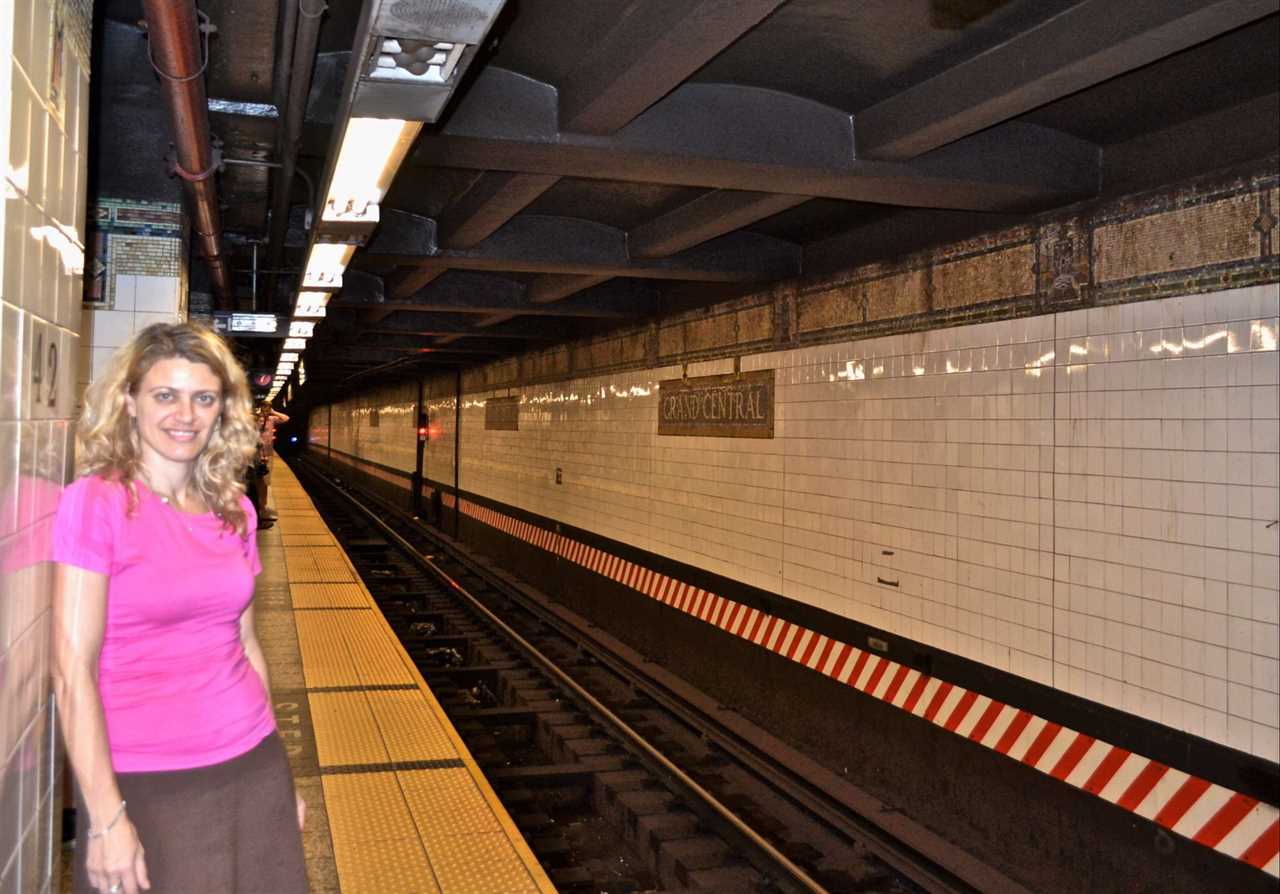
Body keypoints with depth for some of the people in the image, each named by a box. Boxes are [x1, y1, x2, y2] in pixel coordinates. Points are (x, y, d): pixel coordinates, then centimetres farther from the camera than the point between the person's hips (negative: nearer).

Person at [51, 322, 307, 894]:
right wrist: (106, 818, -16)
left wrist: (278, 775, 14)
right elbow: (74, 673, -14)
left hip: (252, 769, 5)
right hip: (144, 784, -5)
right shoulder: (94, 501, -12)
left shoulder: (235, 509, 4)